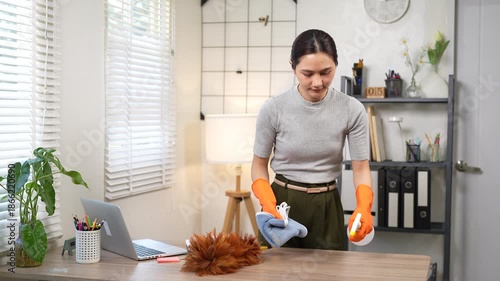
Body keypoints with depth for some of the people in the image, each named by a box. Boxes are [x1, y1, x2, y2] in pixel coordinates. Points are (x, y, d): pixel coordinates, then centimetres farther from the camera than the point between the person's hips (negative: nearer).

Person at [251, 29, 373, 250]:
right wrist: (267, 203, -19)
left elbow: (361, 167, -6)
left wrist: (363, 207, -25)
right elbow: (259, 164, -1)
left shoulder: (352, 110, -10)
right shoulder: (273, 109, -12)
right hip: (282, 204, -1)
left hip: (326, 208, 1)